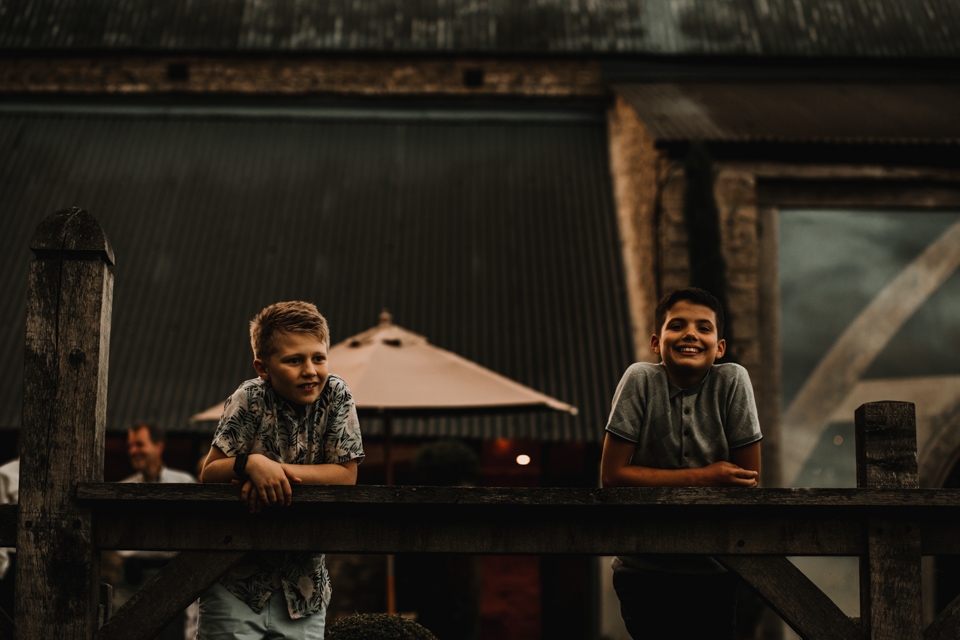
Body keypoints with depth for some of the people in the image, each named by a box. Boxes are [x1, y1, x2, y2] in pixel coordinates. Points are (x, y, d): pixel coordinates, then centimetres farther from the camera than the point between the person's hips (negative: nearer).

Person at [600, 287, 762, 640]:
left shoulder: (732, 381, -9)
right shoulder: (640, 379, -11)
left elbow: (748, 483, -7)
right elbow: (612, 474, -14)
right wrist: (703, 477, -17)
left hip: (713, 570, 1)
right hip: (643, 568, -1)